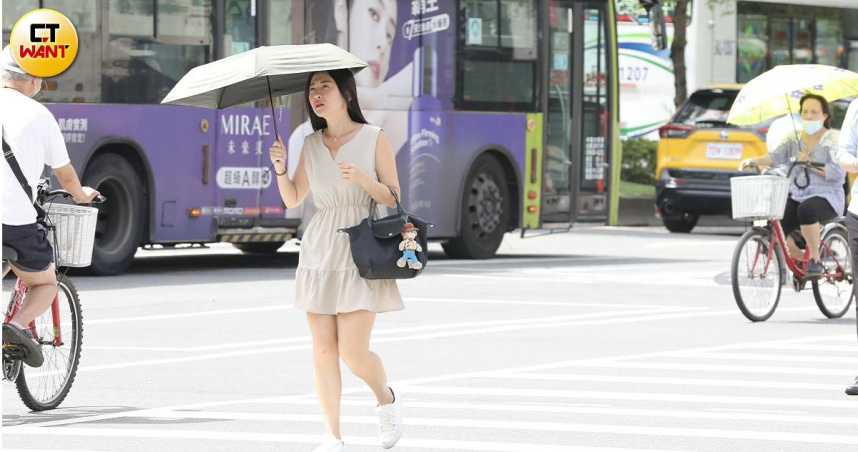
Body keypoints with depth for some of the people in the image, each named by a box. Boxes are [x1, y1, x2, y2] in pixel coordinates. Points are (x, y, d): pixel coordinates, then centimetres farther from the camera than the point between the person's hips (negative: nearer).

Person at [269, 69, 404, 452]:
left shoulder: (374, 138, -1)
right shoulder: (311, 144, 10)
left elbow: (393, 198, -1)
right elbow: (293, 199, 13)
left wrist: (362, 179, -18)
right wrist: (280, 170, -4)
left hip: (360, 251, -4)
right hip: (319, 250, 4)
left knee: (353, 352, -10)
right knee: (323, 350, -1)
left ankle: (387, 399, 20)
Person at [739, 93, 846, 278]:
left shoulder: (833, 139, 0)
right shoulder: (793, 138, 12)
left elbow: (838, 173, -11)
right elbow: (776, 156, -3)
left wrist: (810, 163, -17)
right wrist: (753, 160, -21)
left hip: (827, 198, -5)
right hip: (797, 196, 5)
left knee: (806, 209, -39)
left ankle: (815, 260, -23)